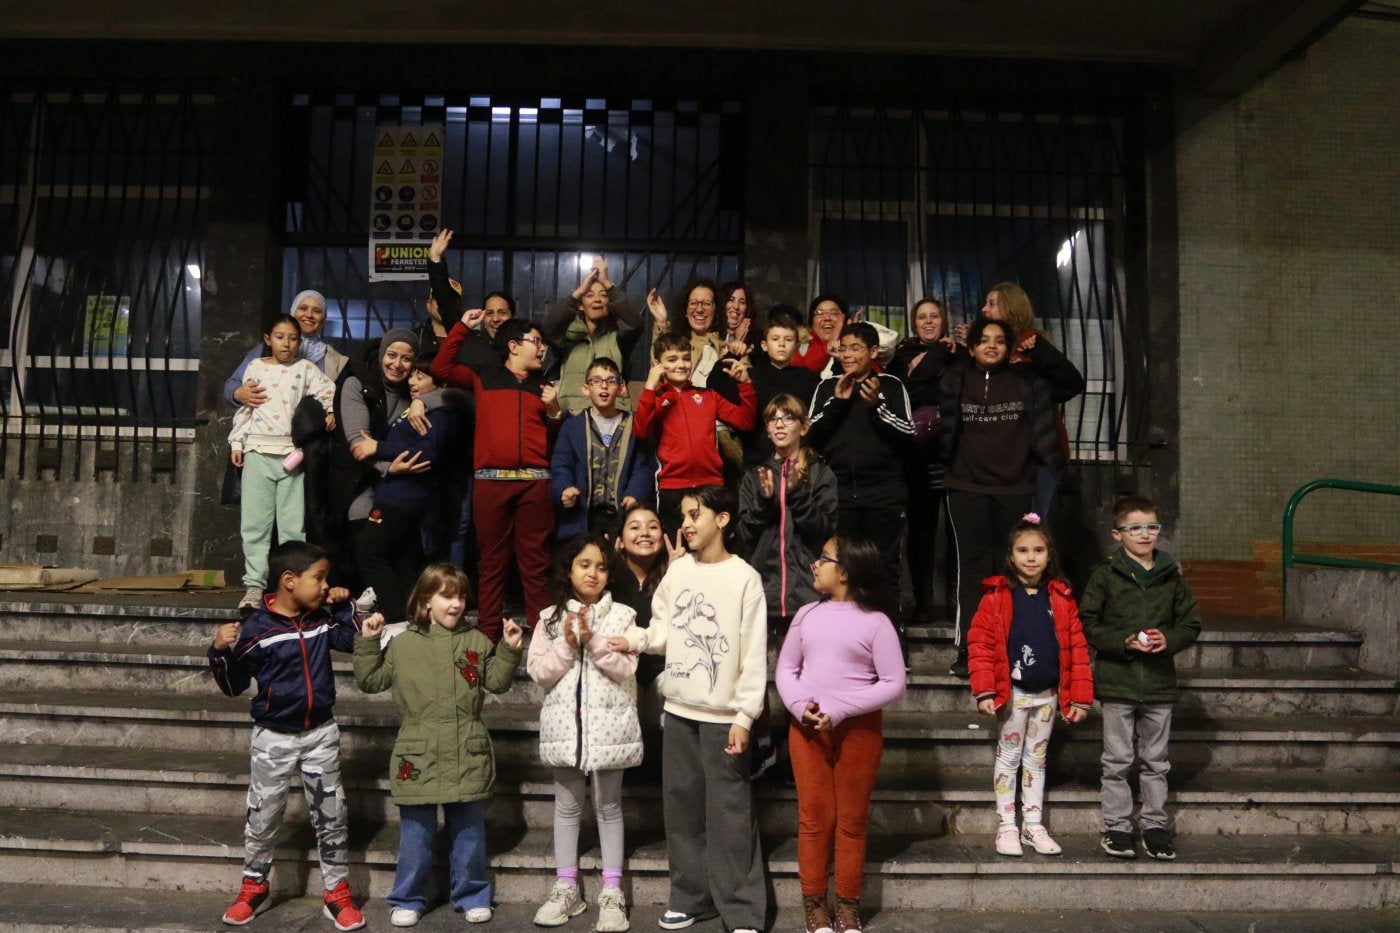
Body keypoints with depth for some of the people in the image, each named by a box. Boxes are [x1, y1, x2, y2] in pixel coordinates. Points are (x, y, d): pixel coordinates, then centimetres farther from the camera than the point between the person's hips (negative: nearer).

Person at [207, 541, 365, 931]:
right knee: (262, 818, 11)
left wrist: (345, 605, -1)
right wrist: (221, 651, -25)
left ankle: (336, 893, 19)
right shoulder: (256, 628, -15)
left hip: (321, 733, 3)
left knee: (331, 816, 7)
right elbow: (233, 686, -8)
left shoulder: (321, 620, -2)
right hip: (274, 738, -3)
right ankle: (254, 889, 32)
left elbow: (354, 642, 11)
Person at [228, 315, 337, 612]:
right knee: (255, 523, 0)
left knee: (292, 525, 2)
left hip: (293, 453, -1)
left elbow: (329, 391, 7)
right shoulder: (255, 368, 8)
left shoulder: (305, 369, 5)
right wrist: (237, 443, 7)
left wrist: (331, 412, -11)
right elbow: (243, 407, 10)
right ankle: (254, 585, 4)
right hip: (259, 452, 1)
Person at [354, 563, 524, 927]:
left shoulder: (477, 642, 3)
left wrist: (509, 650, -4)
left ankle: (472, 895, 28)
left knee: (469, 832, 13)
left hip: (467, 757, 1)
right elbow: (371, 680, 3)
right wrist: (368, 642, -6)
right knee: (415, 835, 9)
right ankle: (407, 900, 26)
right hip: (419, 756, -1)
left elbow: (497, 682, 7)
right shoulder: (403, 644, -1)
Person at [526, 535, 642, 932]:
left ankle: (612, 891, 14)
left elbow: (625, 669, -10)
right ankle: (566, 888, 22)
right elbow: (539, 672, -2)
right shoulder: (550, 617, 4)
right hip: (565, 723, 2)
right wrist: (568, 643, -15)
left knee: (608, 806, 7)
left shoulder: (621, 615, -2)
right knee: (567, 806, 12)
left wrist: (594, 641, -20)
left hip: (607, 723, -2)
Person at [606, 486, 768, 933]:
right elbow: (665, 630, 10)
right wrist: (635, 639, -10)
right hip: (679, 708, 6)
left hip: (722, 713, -5)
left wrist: (744, 715, -14)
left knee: (730, 812, -2)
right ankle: (690, 895, 27)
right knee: (681, 805, 13)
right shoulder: (678, 569, 7)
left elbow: (754, 654, -11)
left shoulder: (744, 578, -9)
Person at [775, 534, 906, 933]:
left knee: (851, 820, 9)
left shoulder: (875, 621, -8)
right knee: (813, 817, 8)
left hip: (858, 730, -3)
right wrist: (799, 706, -13)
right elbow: (786, 669, 7)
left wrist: (840, 710, -18)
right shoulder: (807, 614, 3)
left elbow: (894, 683, -10)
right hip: (806, 728, 3)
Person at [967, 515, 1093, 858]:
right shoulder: (997, 596, -9)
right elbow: (980, 643, -11)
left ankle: (1033, 826, 26)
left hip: (1047, 694, 3)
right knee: (1009, 758, 8)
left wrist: (1080, 696, -1)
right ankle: (1007, 827, 18)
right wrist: (985, 691, -17)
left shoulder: (1061, 598, 1)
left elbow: (1077, 647, 2)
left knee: (1037, 759, 15)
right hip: (1013, 693, -3)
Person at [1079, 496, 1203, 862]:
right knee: (1118, 760, 5)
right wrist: (1124, 641, -17)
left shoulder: (1171, 576, 6)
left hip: (1159, 681, 3)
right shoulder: (1105, 575, -3)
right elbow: (1088, 624, -5)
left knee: (1156, 761, 11)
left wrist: (1168, 639, -10)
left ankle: (1155, 826, 23)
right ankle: (1116, 827, 15)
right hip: (1117, 681, -3)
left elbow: (1191, 624, 9)